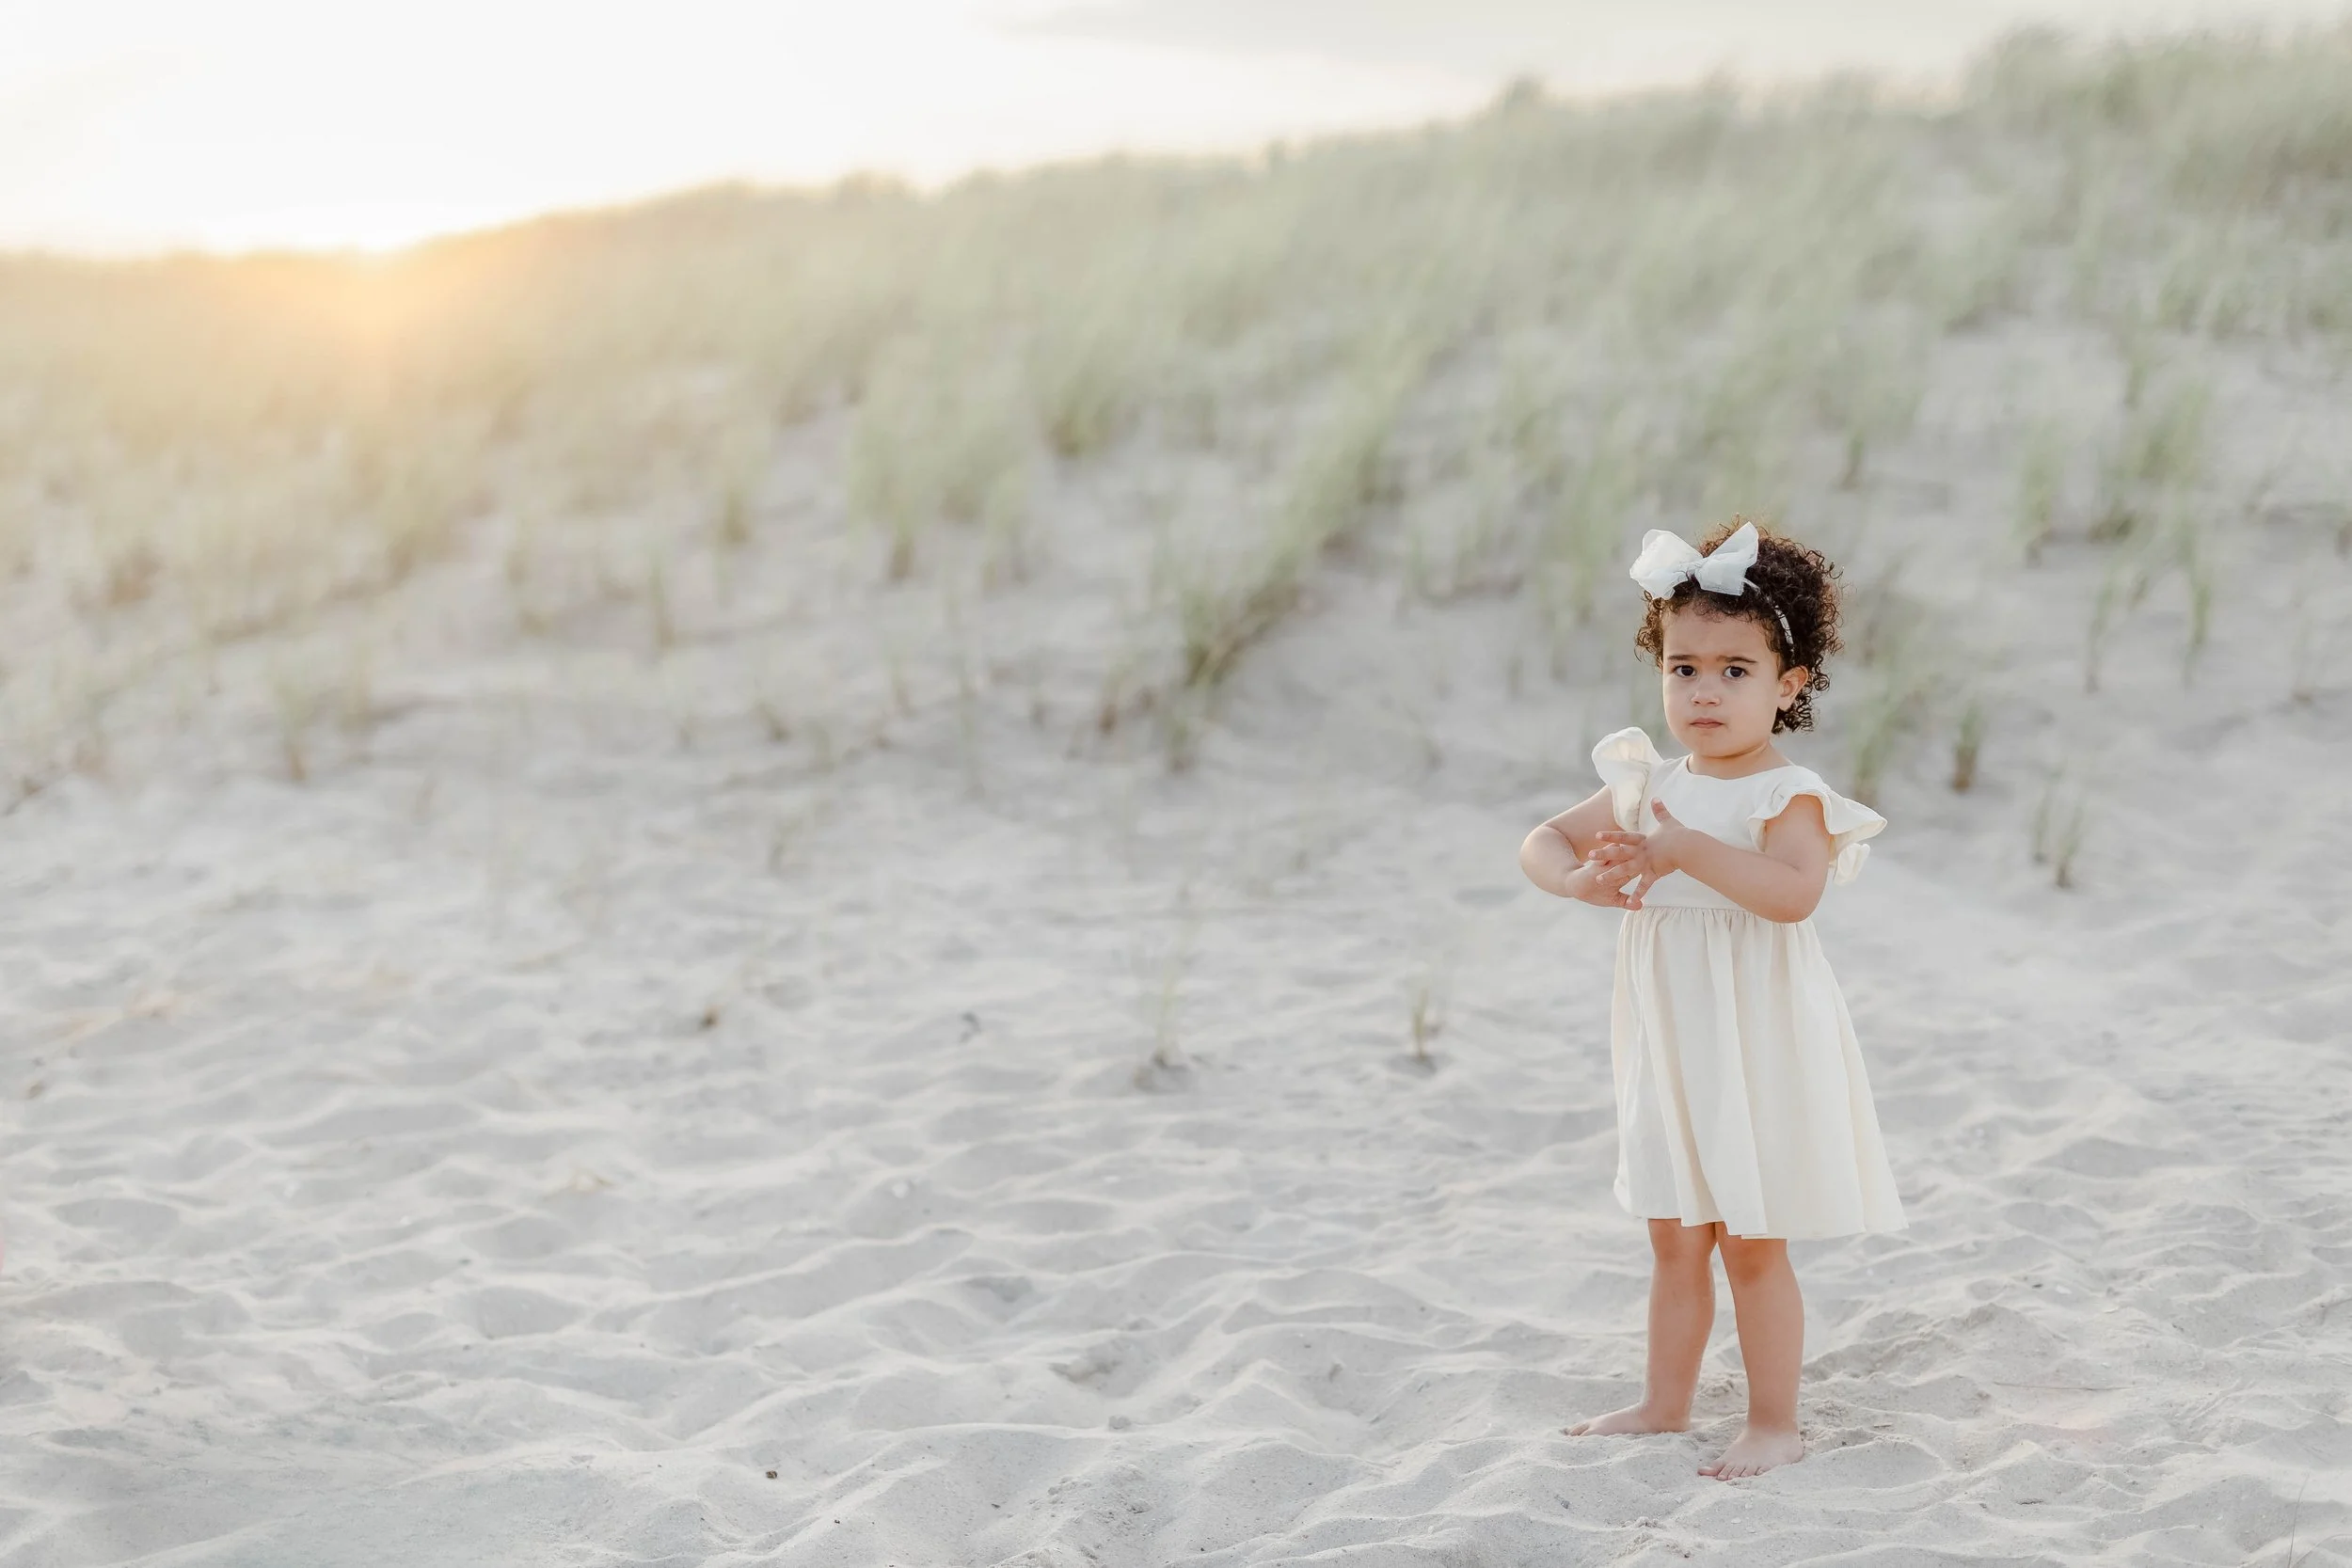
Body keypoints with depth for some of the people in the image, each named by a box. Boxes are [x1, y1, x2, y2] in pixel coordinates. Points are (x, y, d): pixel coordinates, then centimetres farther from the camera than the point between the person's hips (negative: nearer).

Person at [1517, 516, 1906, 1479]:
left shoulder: (1787, 795, -15)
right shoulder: (1647, 785, 5)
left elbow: (1793, 892, -32)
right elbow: (1542, 842, 7)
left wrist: (1687, 849, -35)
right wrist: (1579, 878, -14)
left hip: (1756, 1047, -6)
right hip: (1670, 1047, 6)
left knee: (1751, 1244, 2)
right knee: (1675, 1238, 17)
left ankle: (1773, 1424, 15)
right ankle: (1665, 1402, 31)